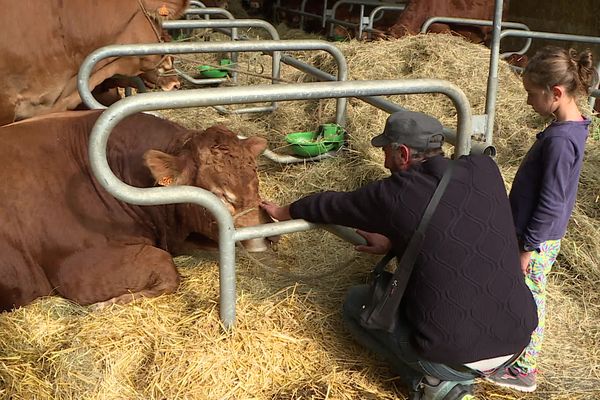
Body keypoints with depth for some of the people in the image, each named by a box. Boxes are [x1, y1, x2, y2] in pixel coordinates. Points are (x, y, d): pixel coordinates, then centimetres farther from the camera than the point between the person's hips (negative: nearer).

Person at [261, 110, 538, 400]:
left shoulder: (395, 195, -11)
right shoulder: (484, 170, 0)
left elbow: (333, 205, 7)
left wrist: (286, 211, 26)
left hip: (454, 357, -6)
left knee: (356, 303, 18)